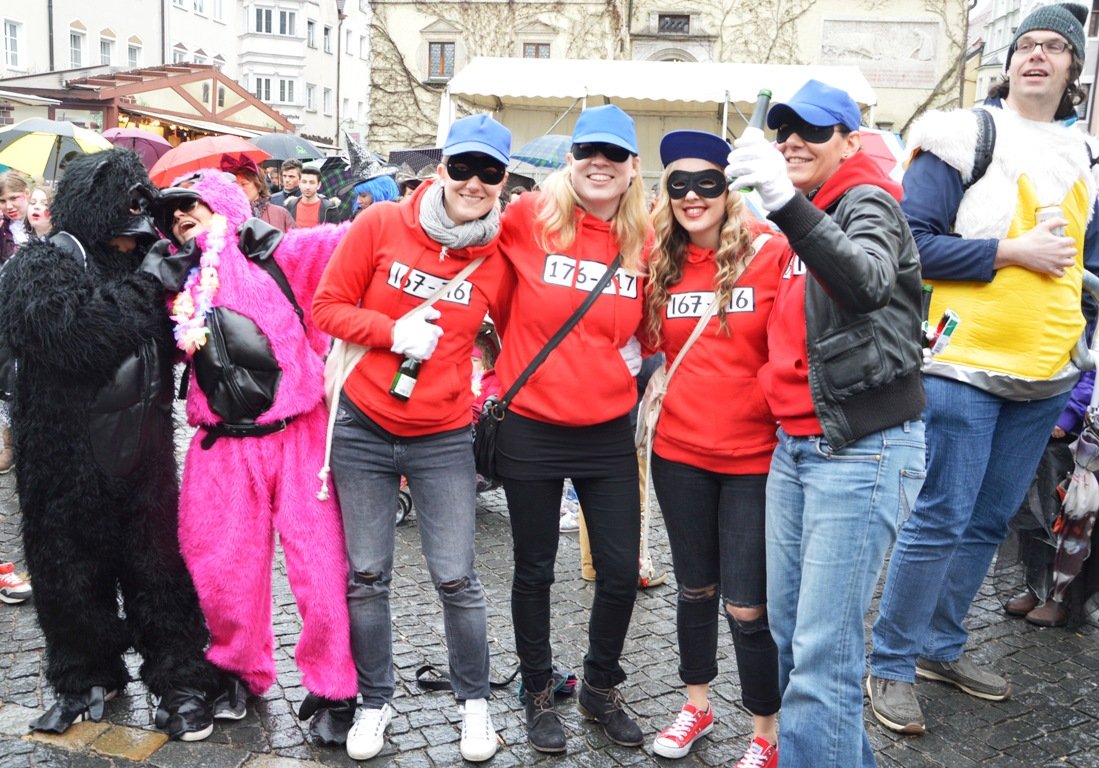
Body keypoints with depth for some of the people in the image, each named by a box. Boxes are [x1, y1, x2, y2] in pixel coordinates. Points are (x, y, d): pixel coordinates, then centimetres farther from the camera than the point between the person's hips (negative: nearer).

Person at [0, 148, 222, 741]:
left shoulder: (141, 265, 9)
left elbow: (172, 342, 10)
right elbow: (62, 330, -26)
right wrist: (144, 290, -22)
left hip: (143, 453, 3)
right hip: (67, 461, -2)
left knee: (159, 566, 5)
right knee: (73, 573, 12)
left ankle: (181, 683, 16)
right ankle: (86, 677, 33)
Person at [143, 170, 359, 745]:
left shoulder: (278, 254, 2)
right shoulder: (177, 281, 15)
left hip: (298, 434, -4)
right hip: (223, 444, 4)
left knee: (322, 566, -4)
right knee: (222, 569, 9)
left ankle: (333, 690, 14)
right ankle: (239, 670, 34)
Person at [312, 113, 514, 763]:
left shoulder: (500, 257, -2)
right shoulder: (382, 226, -7)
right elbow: (328, 306, -3)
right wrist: (393, 331, -16)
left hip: (444, 440, 0)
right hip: (364, 428, 0)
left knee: (457, 579, 3)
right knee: (367, 576, 10)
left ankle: (475, 701, 26)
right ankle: (376, 701, 30)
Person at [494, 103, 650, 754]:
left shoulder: (644, 241, 1)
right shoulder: (529, 219, -7)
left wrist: (629, 360, 3)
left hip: (609, 431, 3)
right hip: (530, 427, -2)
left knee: (622, 572, 7)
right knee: (535, 570, 11)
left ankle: (602, 688, 32)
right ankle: (539, 692, 32)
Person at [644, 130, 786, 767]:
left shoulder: (771, 252, -9)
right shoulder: (661, 265, 5)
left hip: (755, 456, -4)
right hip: (680, 451, 4)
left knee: (747, 607, 1)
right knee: (695, 589, 19)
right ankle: (698, 704, 40)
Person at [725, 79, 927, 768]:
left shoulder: (868, 202, -9)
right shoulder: (808, 219, 17)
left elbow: (866, 283, -33)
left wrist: (786, 203, -45)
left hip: (862, 449, -9)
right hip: (795, 446, 9)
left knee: (822, 652, -9)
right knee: (788, 628, 14)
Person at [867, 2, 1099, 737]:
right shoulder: (966, 137, -5)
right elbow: (912, 242, -13)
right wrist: (1011, 251, -17)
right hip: (964, 367, -6)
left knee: (989, 521, 12)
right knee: (940, 521, -5)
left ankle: (942, 646, 27)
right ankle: (892, 665, 9)